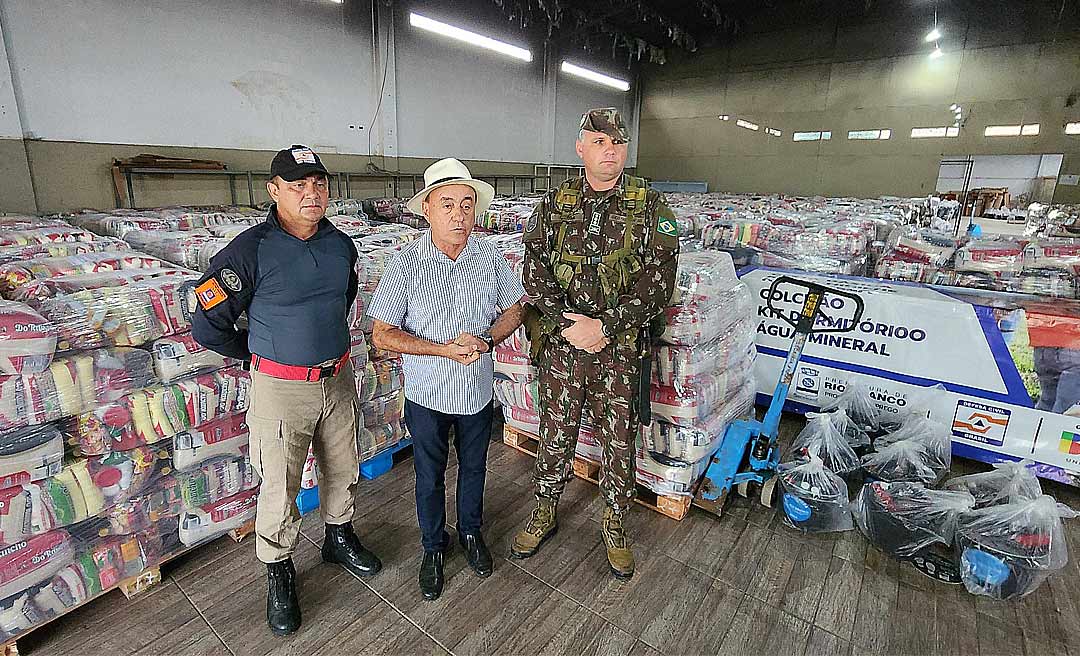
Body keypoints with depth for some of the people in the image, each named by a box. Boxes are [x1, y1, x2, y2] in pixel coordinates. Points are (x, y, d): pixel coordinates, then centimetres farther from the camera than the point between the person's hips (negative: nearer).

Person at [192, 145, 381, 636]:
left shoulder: (342, 245, 0)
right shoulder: (251, 249, -16)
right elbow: (207, 325, -11)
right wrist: (258, 354, 1)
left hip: (338, 381, 5)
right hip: (281, 389, -4)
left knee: (343, 471, 20)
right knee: (279, 491, 8)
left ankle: (339, 538, 45)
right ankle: (279, 574, 33)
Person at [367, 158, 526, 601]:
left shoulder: (490, 258, -8)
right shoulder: (406, 264, -16)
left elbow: (514, 310, 3)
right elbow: (383, 335, -15)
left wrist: (486, 341, -17)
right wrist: (445, 349, -24)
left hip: (478, 391, 2)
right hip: (427, 395, -2)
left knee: (473, 468, 22)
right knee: (430, 477, 17)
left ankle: (471, 533, 48)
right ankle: (433, 547, 43)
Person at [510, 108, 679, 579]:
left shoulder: (650, 207, -2)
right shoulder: (554, 204, 4)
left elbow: (658, 280, -10)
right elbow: (535, 270, -2)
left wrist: (603, 326, -18)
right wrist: (567, 324, -15)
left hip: (622, 350, -1)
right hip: (561, 346, 1)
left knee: (620, 442, 12)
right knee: (555, 435, 15)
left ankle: (615, 524, 37)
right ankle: (545, 513, 39)